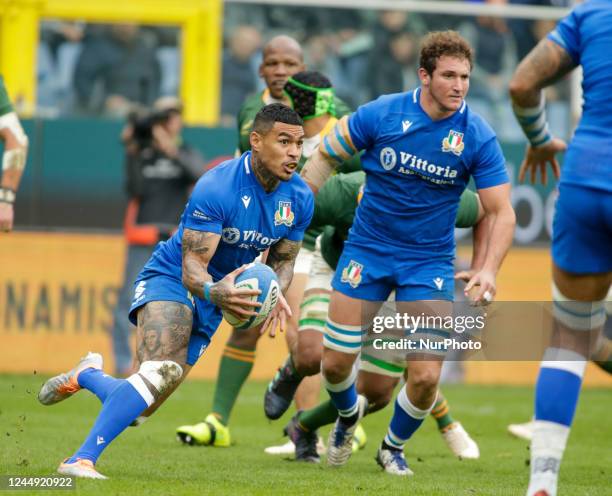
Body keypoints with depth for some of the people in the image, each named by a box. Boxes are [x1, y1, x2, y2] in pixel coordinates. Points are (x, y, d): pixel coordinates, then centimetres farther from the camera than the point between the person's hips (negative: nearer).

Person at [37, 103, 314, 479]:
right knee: (161, 371, -35)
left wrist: (275, 294, -15)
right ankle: (82, 460, -32)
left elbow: (282, 260, 8)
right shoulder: (216, 189, -26)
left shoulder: (300, 199, -7)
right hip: (170, 279, -6)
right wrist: (214, 291, -51)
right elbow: (192, 266, -28)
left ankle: (87, 375, 35)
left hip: (212, 300, 6)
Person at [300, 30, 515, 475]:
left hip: (429, 262, 0)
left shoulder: (478, 137, -12)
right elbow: (326, 157, 2)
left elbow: (502, 211, -9)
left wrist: (489, 270, -25)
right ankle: (349, 413, 38)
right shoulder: (381, 114, -12)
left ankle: (394, 446, 23)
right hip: (368, 250, 0)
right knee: (335, 362, 0)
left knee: (426, 376, -10)